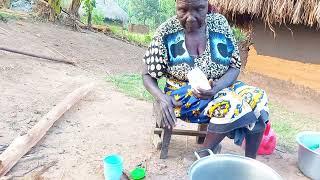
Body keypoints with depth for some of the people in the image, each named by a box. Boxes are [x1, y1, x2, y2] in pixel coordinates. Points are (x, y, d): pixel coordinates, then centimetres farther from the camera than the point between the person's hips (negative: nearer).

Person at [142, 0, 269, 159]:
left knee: (257, 98, -19)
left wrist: (217, 86, -25)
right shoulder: (166, 32, -11)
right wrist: (162, 98, -24)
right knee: (231, 104, -28)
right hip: (183, 95, -4)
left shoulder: (220, 23, -4)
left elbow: (235, 66, -3)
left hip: (220, 88, 4)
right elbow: (147, 75, -4)